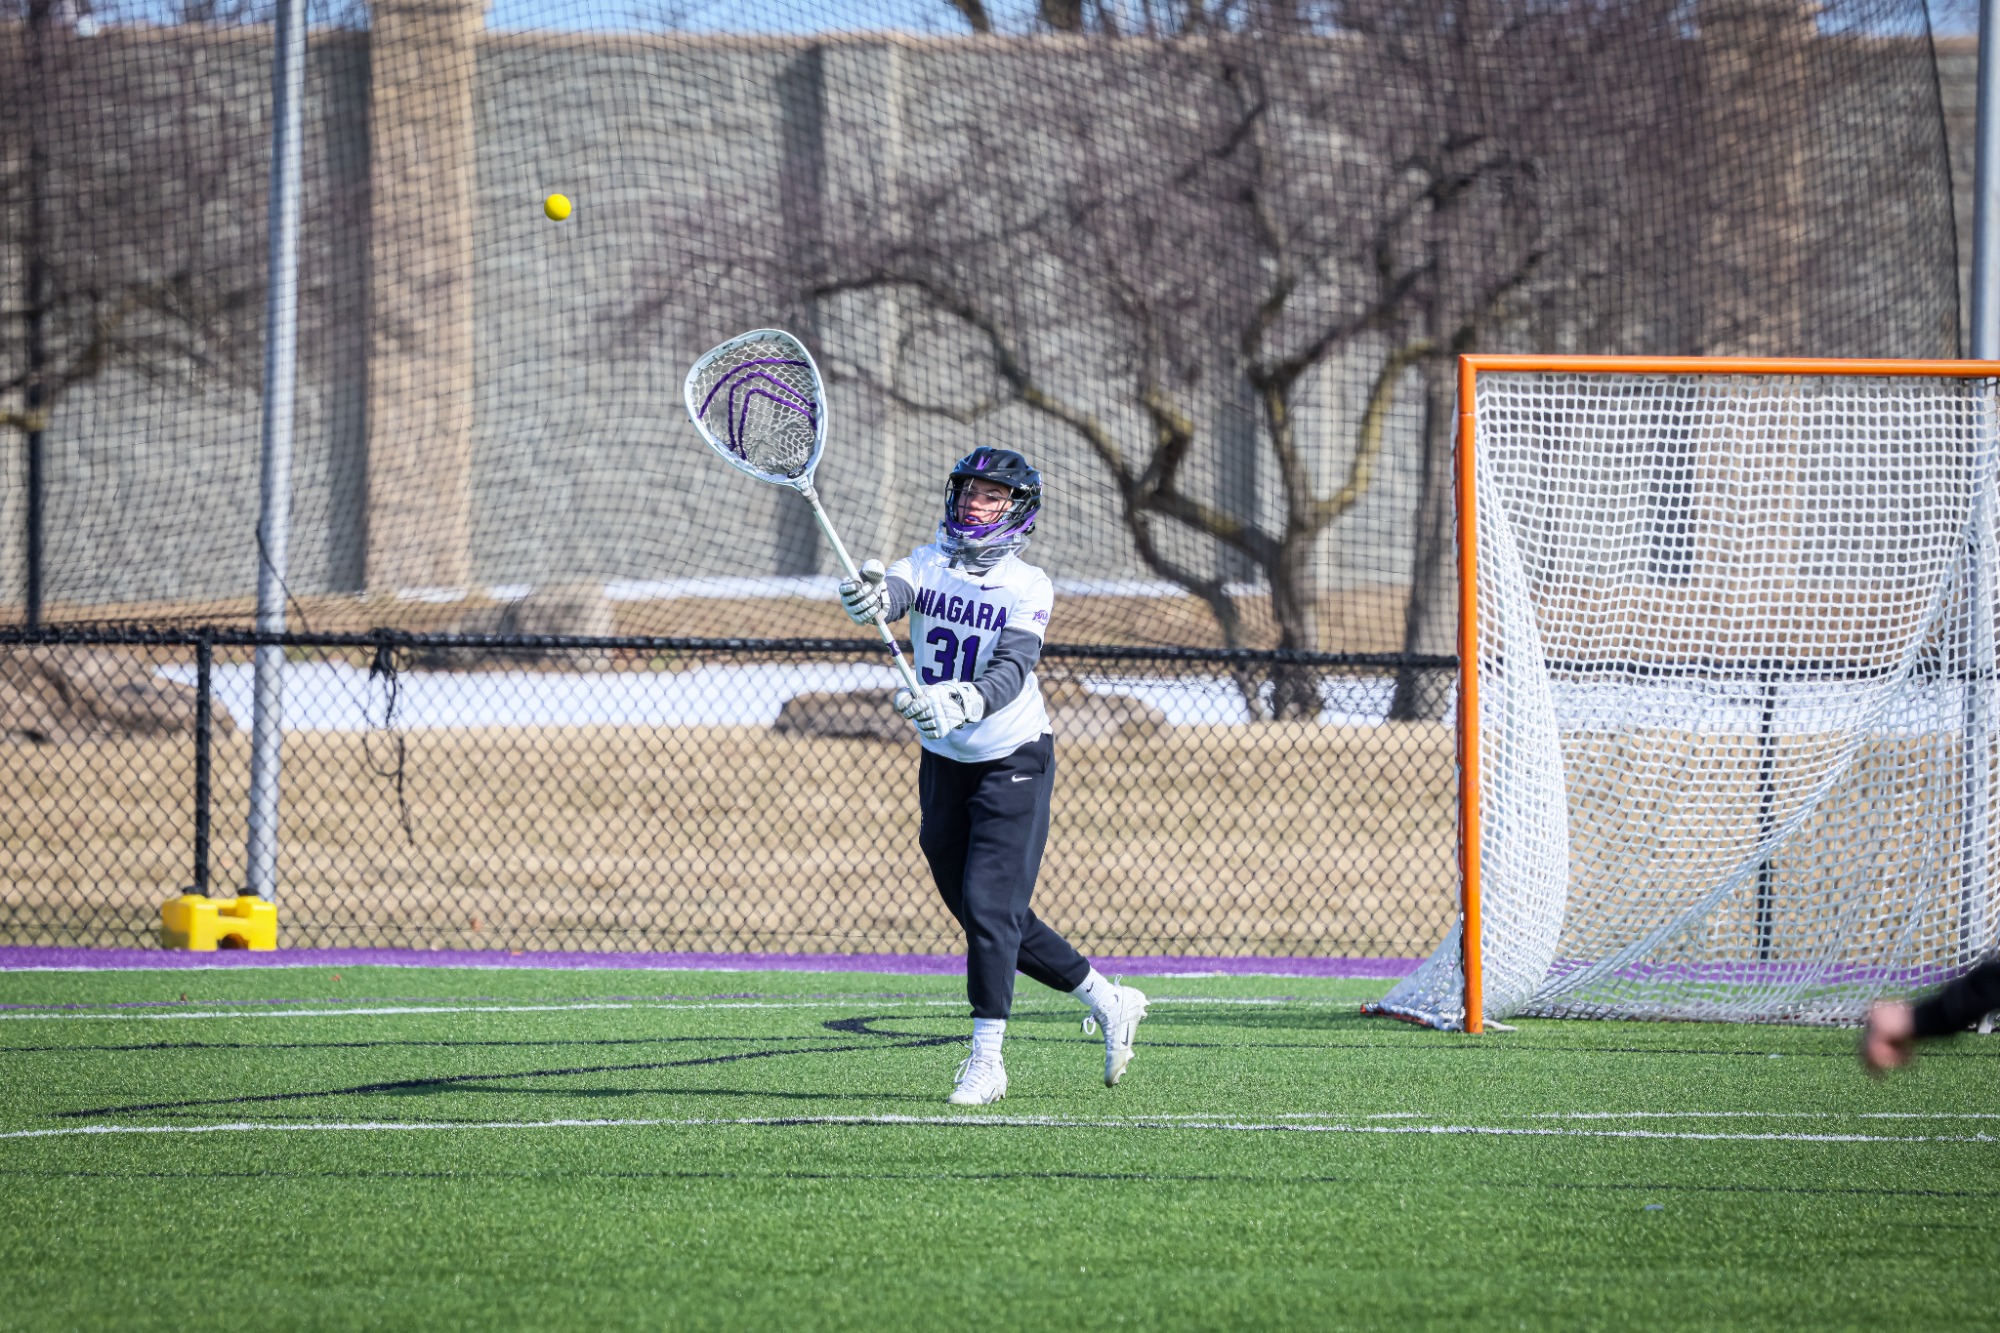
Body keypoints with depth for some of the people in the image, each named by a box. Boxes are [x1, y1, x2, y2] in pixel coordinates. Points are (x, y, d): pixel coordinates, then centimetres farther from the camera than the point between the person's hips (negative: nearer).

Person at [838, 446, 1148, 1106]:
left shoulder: (1027, 586, -14)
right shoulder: (926, 566, -2)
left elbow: (1013, 669, -29)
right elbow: (891, 594, -24)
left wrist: (963, 701, -49)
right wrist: (869, 598, -49)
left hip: (1013, 761, -5)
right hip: (944, 762, 5)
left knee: (988, 903, -15)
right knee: (996, 922, 11)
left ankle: (986, 1061, -10)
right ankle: (1106, 1000, 28)